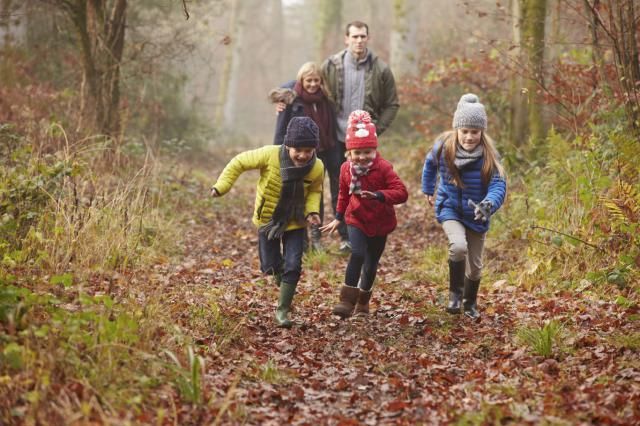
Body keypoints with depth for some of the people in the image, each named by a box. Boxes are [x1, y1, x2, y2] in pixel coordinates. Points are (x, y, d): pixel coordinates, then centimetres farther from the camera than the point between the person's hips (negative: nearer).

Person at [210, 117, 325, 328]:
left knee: (293, 266, -8)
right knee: (270, 266, 6)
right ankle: (283, 278, 43)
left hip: (295, 223, 1)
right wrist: (221, 186, -22)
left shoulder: (317, 168, -20)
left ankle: (282, 310, 8)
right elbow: (240, 162, -15)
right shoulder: (270, 155, -28)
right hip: (268, 218, 0)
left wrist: (312, 210, -17)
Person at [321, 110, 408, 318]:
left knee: (371, 263, 12)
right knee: (357, 254, -24)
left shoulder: (383, 168, -16)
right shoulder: (346, 169, -4)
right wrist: (338, 218, 19)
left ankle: (363, 300, 34)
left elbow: (401, 192, -24)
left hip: (380, 223, 0)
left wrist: (378, 195, -38)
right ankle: (347, 300, -22)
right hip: (356, 219, 0)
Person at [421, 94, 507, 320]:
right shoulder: (443, 147, -15)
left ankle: (470, 303, 41)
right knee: (458, 246, -30)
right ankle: (455, 293, -7)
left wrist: (488, 205, -48)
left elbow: (498, 186, -27)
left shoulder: (488, 155, -20)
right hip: (450, 209, -1)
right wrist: (427, 190, 21)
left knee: (474, 265, 13)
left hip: (476, 214, 1)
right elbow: (430, 164, 8)